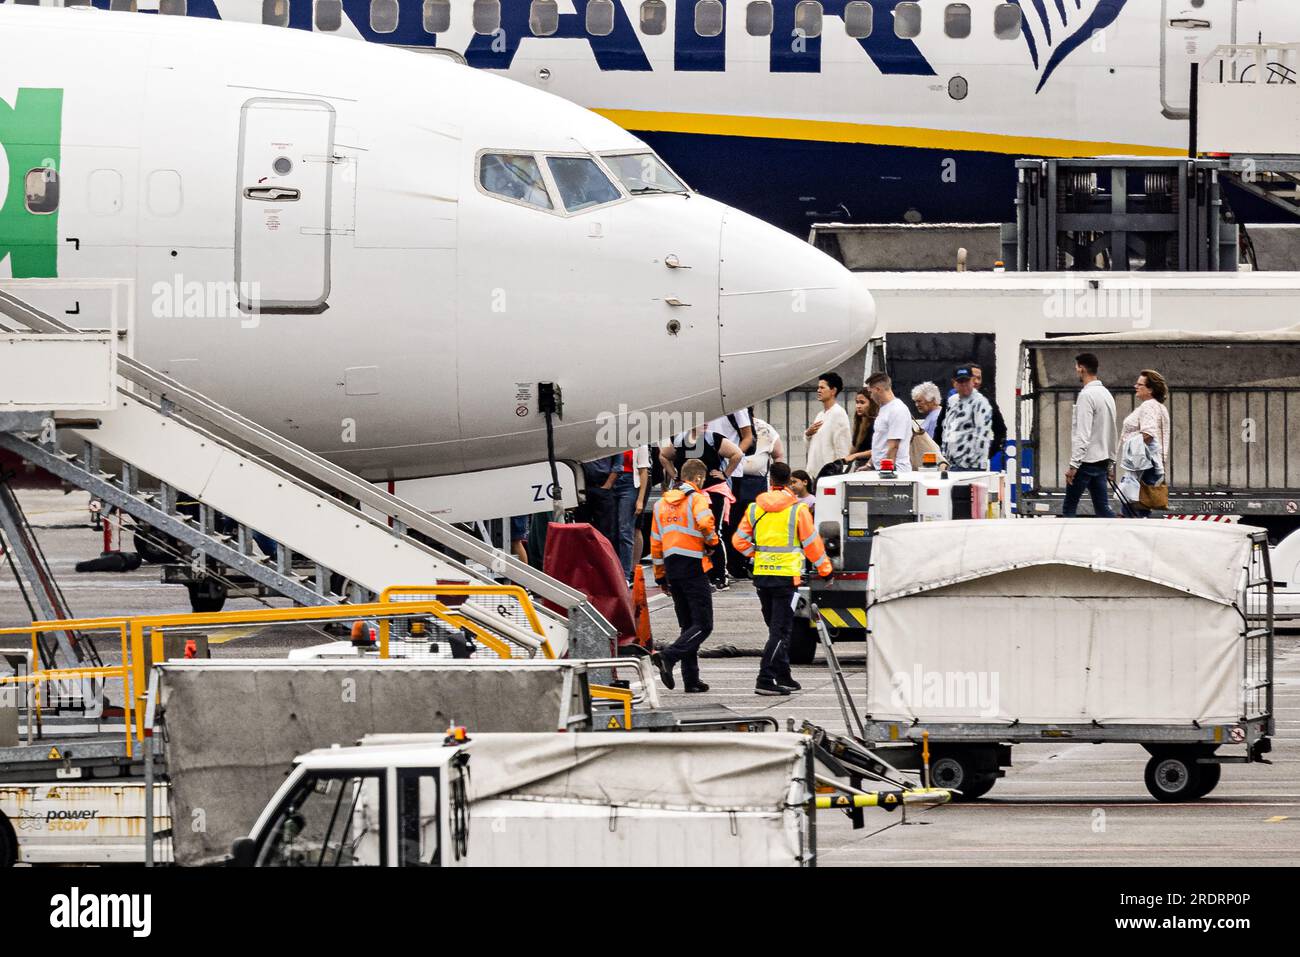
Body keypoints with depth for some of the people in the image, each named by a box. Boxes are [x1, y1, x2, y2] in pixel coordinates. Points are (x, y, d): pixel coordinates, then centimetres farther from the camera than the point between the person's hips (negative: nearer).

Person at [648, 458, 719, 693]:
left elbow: (655, 543, 17)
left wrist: (660, 575, 22)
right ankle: (667, 657, -25)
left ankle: (691, 678, 10)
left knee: (688, 625, 14)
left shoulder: (662, 503, 15)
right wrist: (712, 541, -4)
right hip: (693, 567, -7)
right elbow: (705, 523, -26)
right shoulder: (697, 499, -6)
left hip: (672, 568, 7)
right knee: (703, 625, -6)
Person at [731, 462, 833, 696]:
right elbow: (811, 542, -2)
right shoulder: (798, 509, -6)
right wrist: (824, 567, 11)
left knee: (776, 627, 17)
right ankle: (765, 679, -14)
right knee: (780, 630, -4)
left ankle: (783, 677, 23)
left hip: (761, 575, 5)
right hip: (787, 575, -5)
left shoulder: (755, 508, 5)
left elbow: (739, 540, 5)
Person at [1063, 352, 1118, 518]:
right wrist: (1110, 463, 23)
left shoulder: (1087, 395, -15)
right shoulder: (1107, 394, 14)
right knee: (1102, 508, 6)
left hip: (1086, 461, -8)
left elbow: (1082, 435, -20)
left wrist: (1073, 465, -19)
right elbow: (1111, 433, 19)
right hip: (1102, 460, 8)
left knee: (1069, 509, 1)